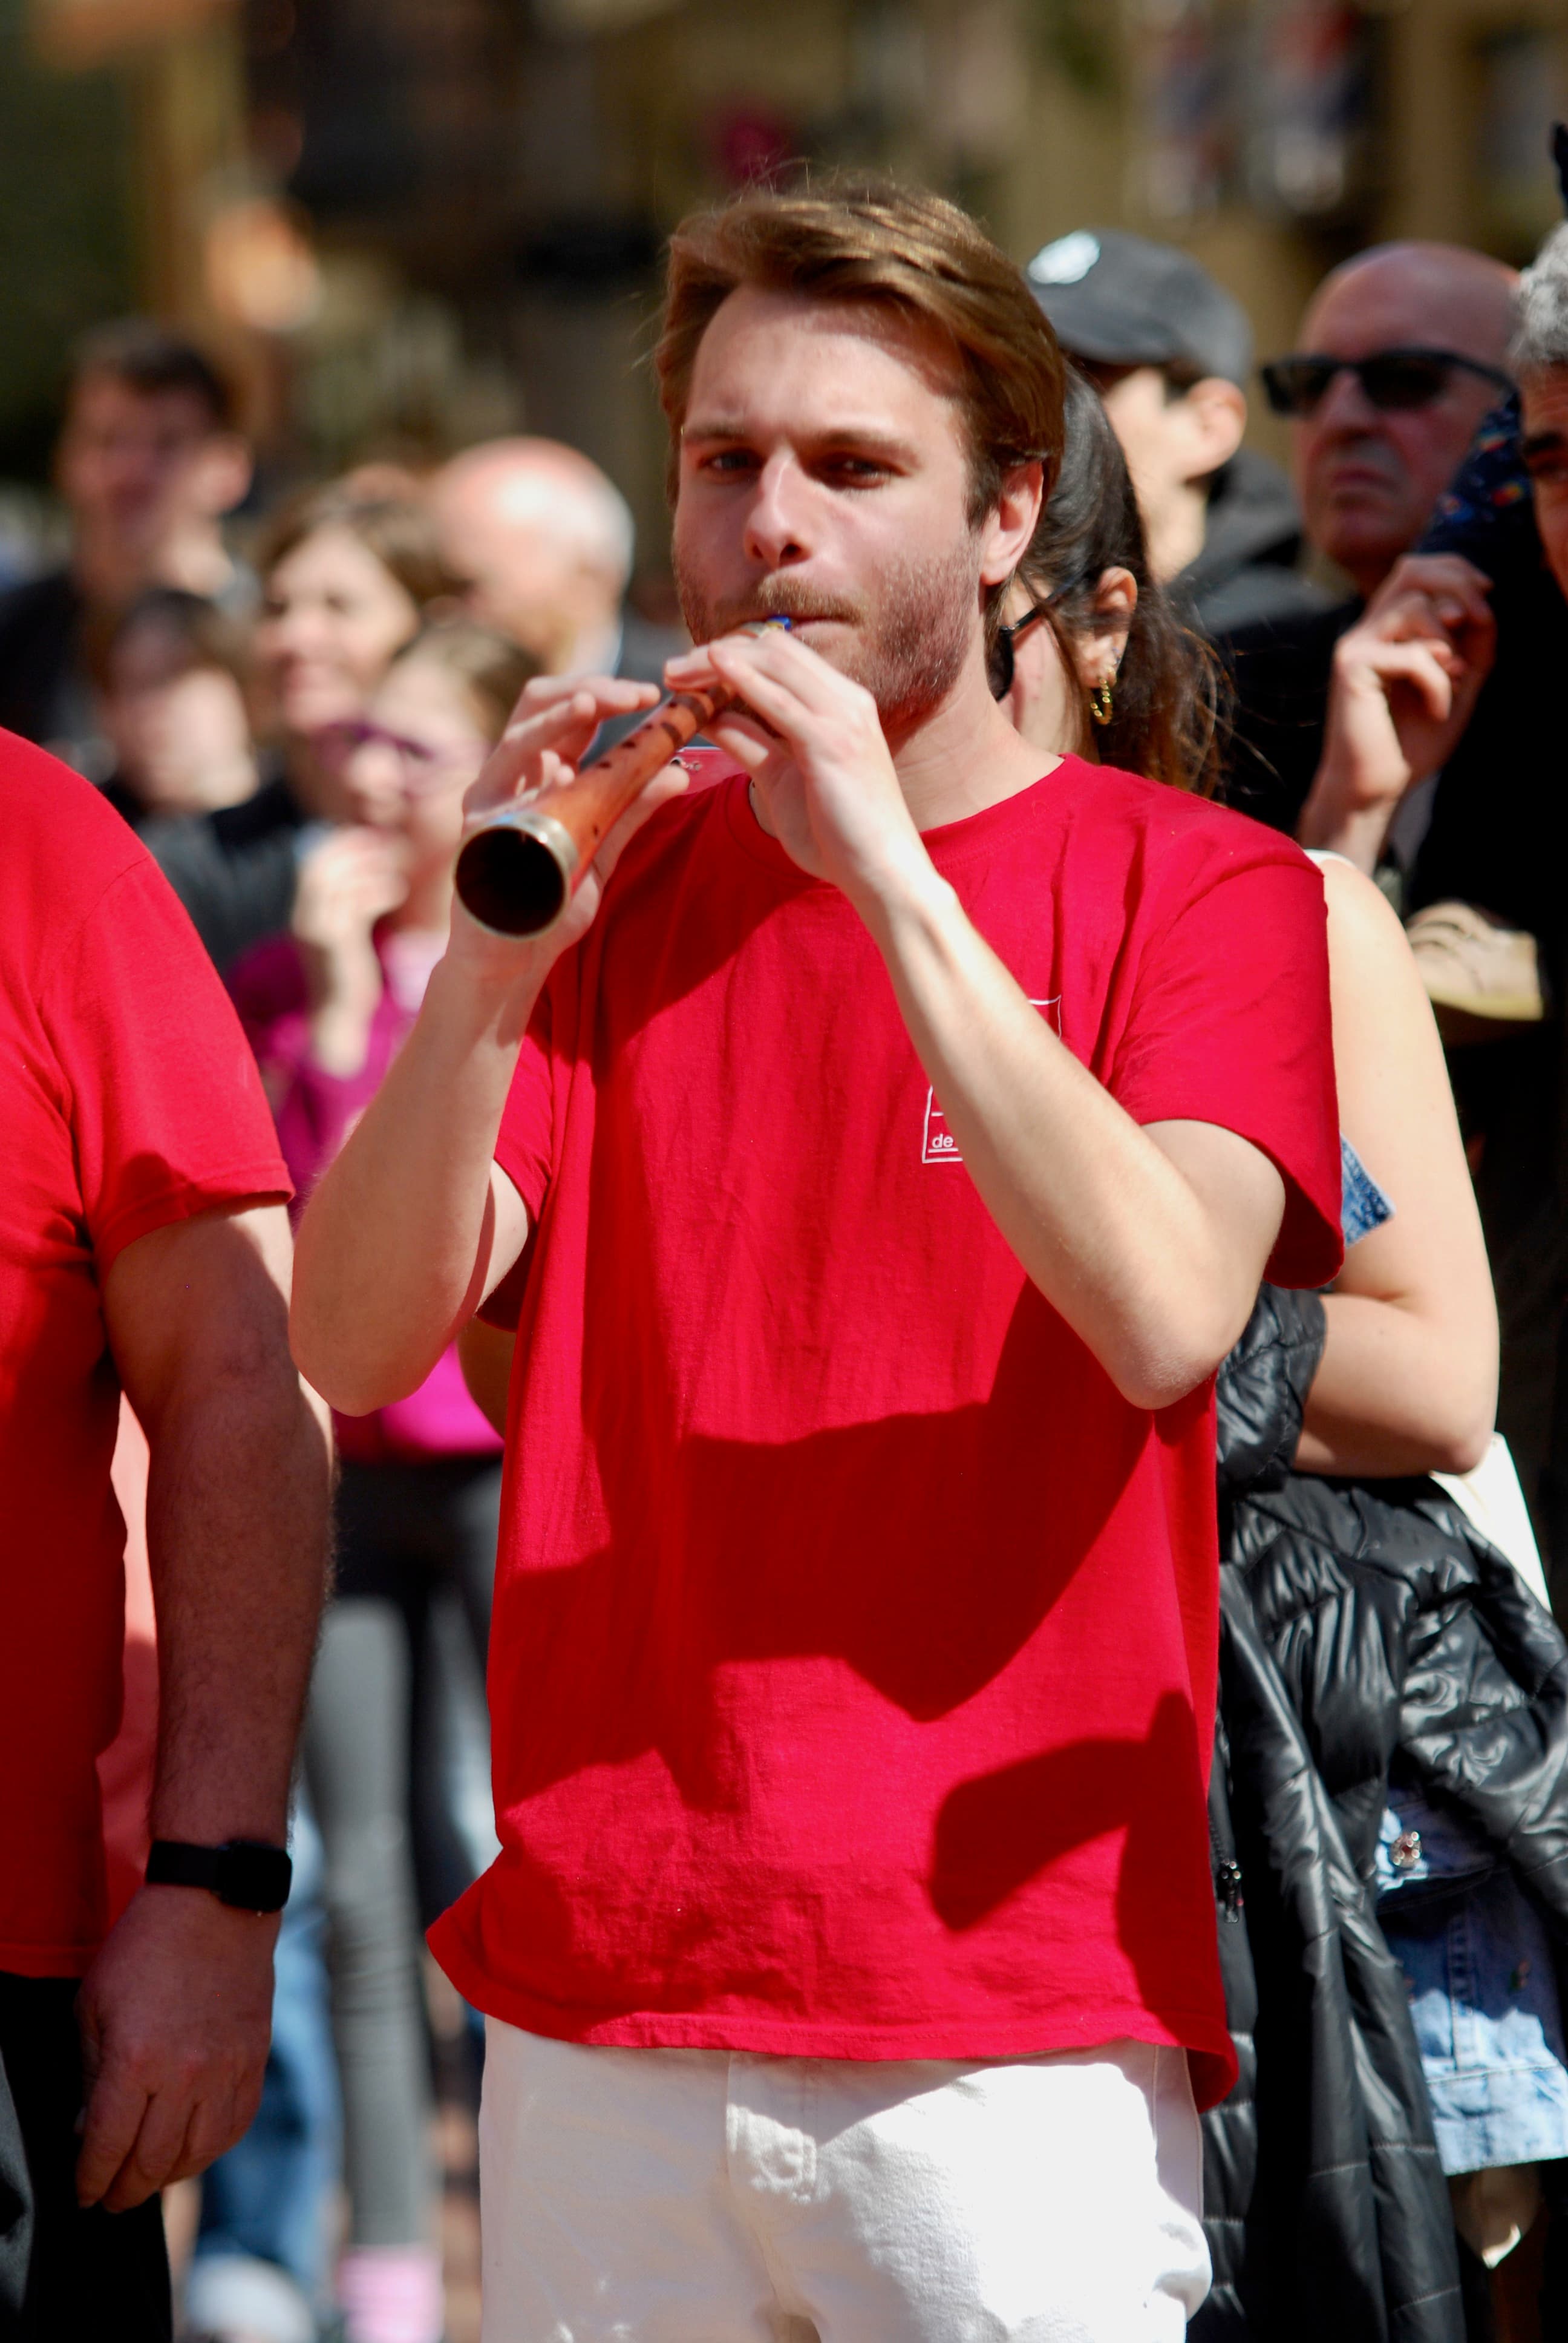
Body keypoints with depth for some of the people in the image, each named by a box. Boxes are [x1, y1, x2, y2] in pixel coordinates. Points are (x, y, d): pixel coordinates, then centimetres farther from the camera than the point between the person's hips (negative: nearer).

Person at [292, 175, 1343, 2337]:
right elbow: (353, 1349, -1)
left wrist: (890, 873, -21)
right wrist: (495, 958, -16)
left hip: (1021, 2022, -3)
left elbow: (1167, 1321, -18)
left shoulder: (1195, 888, 1)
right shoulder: (616, 882, 11)